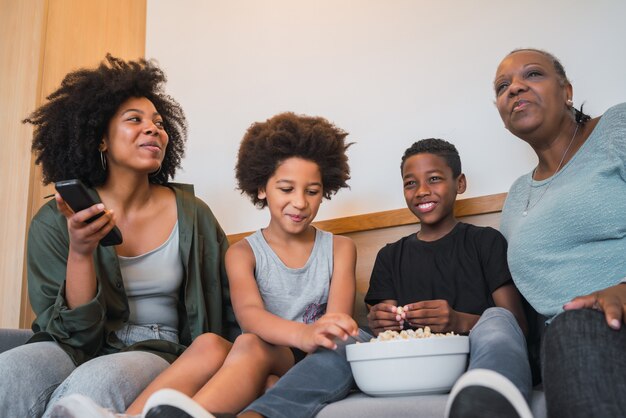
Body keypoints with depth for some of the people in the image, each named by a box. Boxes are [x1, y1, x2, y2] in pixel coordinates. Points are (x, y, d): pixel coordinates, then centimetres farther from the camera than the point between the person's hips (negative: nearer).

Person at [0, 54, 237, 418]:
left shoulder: (192, 215, 1)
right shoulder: (54, 223, 0)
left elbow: (233, 308, 10)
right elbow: (72, 332, -5)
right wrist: (80, 253, -21)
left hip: (158, 351, 0)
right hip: (79, 350, 0)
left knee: (95, 383, -35)